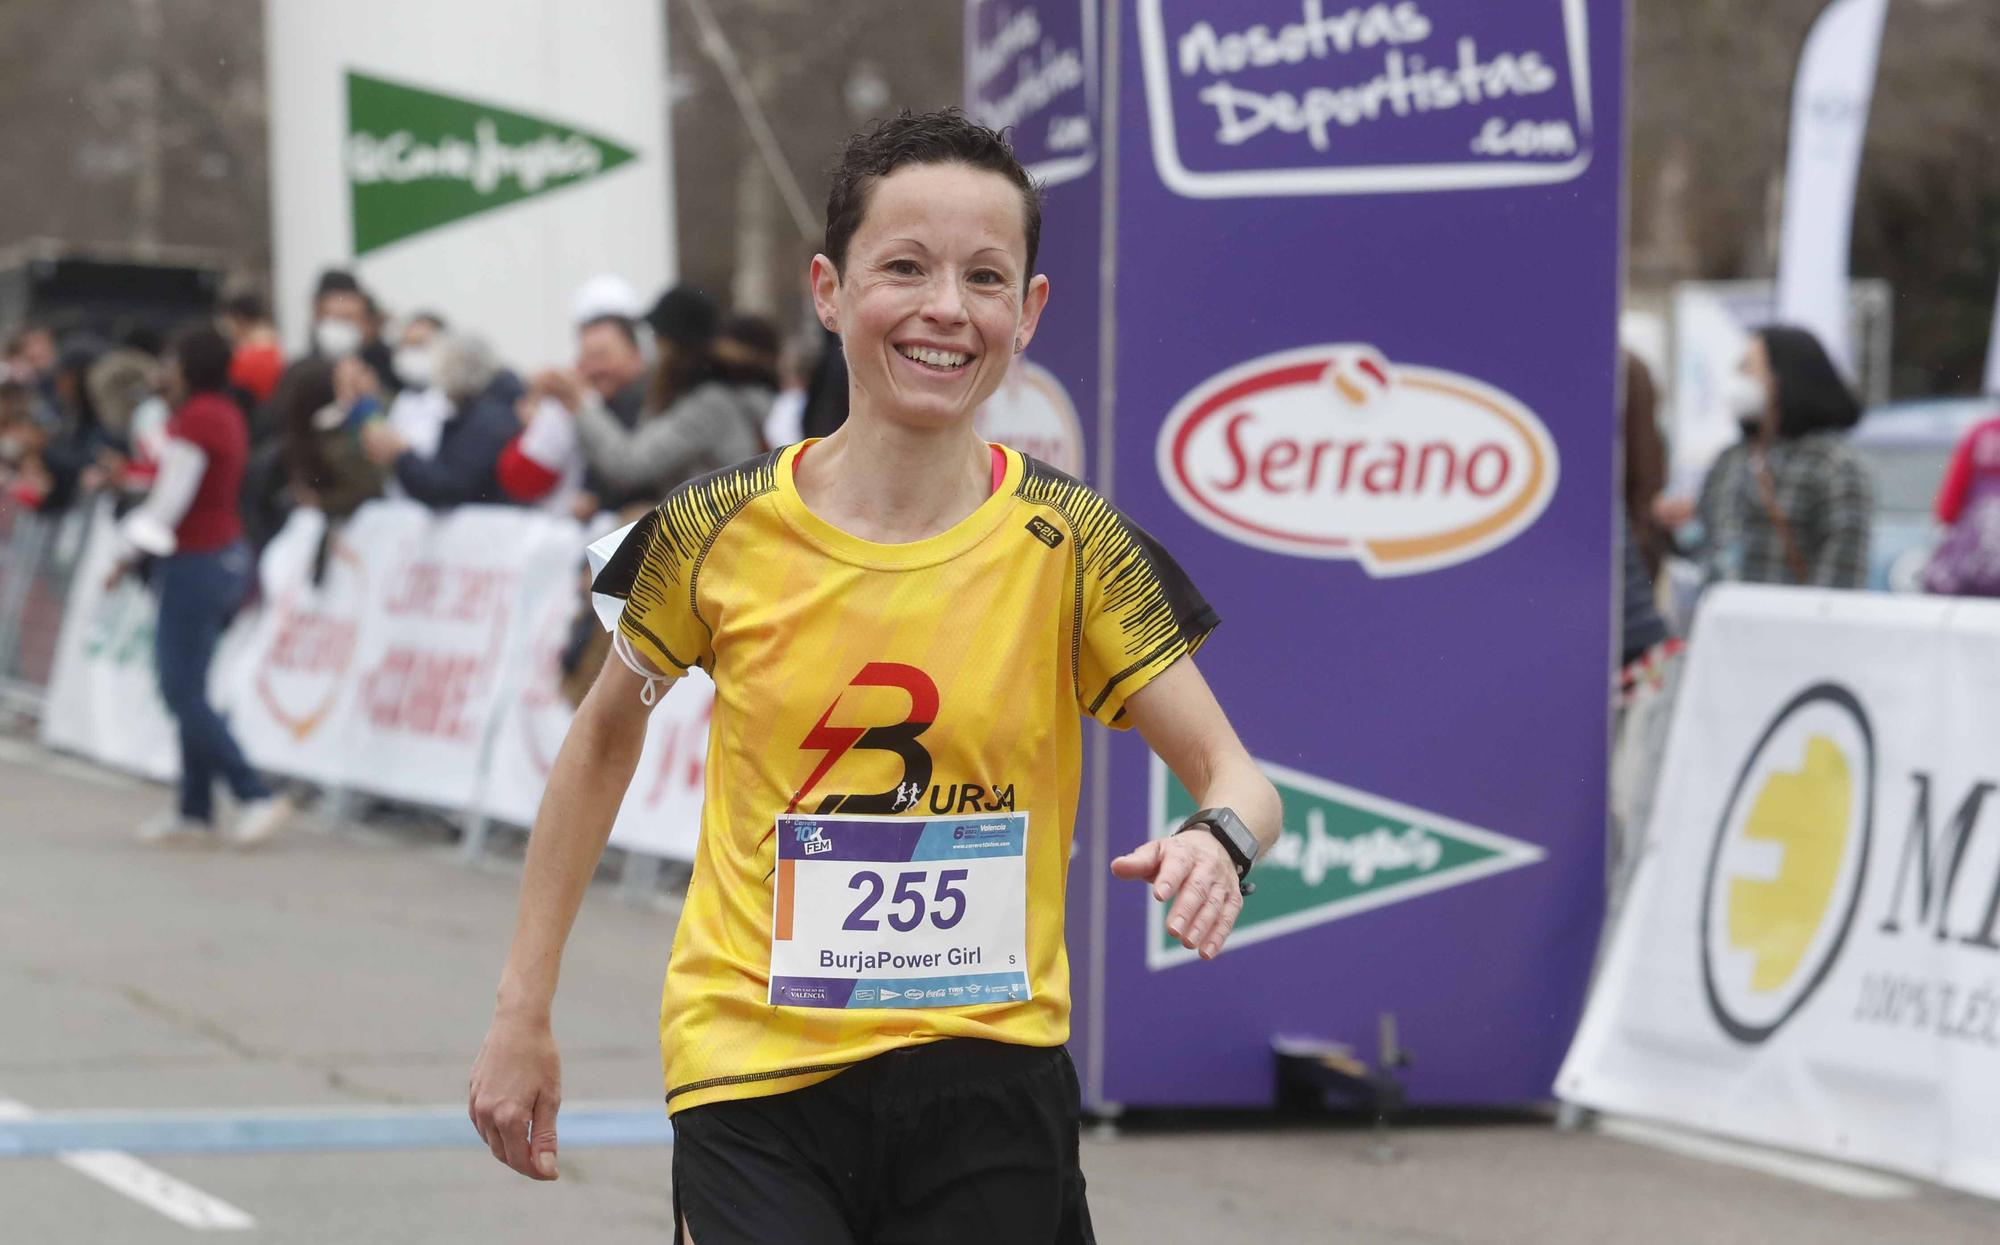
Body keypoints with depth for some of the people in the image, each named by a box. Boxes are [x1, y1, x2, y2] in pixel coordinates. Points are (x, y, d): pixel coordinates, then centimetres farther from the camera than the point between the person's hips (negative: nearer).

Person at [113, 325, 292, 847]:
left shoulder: (194, 420, -17)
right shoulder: (228, 417, 11)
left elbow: (171, 501, -14)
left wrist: (133, 550, -2)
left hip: (194, 564, -10)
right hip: (228, 556, 10)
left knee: (184, 694, -8)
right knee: (186, 693, 13)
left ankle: (255, 795, -13)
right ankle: (195, 810, 14)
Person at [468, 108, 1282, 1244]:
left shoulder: (1070, 545, -5)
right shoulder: (721, 533, -3)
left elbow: (1238, 778, -4)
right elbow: (605, 739, 13)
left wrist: (1219, 838, -28)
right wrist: (524, 1013, 12)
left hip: (986, 1075, 1)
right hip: (752, 1074, -1)